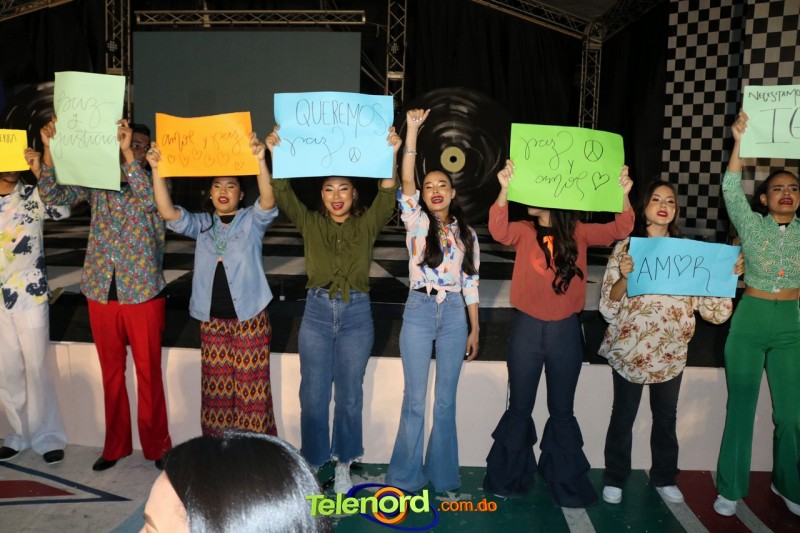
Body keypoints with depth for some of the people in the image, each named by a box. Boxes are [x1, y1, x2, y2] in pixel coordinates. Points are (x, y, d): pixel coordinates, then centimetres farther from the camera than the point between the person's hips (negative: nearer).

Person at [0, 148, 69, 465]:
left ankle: (47, 436, 13)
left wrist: (39, 171, -27)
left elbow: (61, 209, -22)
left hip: (30, 297, -3)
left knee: (36, 368, 2)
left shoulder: (33, 196, -3)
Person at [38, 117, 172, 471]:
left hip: (142, 292, -3)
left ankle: (156, 445, 18)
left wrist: (129, 153, -28)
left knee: (148, 373, 5)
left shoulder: (154, 182, -2)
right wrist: (50, 148, -14)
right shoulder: (97, 183, 7)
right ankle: (115, 445, 26)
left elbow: (149, 200, -24)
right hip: (101, 291, 3)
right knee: (111, 372, 13)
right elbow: (52, 195, -3)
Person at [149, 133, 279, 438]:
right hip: (212, 319, 4)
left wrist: (260, 161, -34)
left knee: (252, 389, 2)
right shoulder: (201, 224, 10)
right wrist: (157, 170, -17)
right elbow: (168, 213, -4)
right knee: (216, 389, 10)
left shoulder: (252, 221, 1)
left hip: (249, 317, -3)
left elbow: (268, 202, -19)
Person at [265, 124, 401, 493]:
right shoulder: (310, 223, 6)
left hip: (356, 314, 0)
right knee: (313, 395, 3)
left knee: (349, 395, 8)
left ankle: (343, 463, 25)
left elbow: (387, 196, -11)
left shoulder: (366, 225, 4)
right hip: (317, 312, 1)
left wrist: (391, 156, -25)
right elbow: (283, 195, -6)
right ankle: (313, 463, 20)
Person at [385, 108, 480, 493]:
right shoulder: (416, 222, 4)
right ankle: (406, 475, 14)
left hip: (454, 314, 2)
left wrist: (474, 330, 7)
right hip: (419, 310, -2)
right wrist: (412, 131, -18)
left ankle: (443, 476, 20)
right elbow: (406, 182, -13)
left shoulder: (466, 233, 10)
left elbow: (470, 282, 10)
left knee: (446, 400, 8)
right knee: (415, 398, 1)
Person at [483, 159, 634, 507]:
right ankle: (508, 478, 27)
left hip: (566, 331, 0)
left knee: (562, 411, 12)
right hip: (527, 329, 0)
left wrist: (623, 195, -25)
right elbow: (499, 231, -21)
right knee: (519, 407, 11)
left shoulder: (579, 233, 1)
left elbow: (618, 231, -9)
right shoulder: (524, 232, -1)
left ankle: (566, 483, 28)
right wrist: (505, 190, -35)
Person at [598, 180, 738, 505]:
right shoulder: (625, 248, -5)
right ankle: (615, 479, 25)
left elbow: (713, 311, 1)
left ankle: (664, 477, 35)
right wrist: (624, 278, -26)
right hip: (630, 350, -3)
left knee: (666, 417, 16)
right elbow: (608, 308, -9)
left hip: (671, 352, 3)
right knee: (623, 416, 8)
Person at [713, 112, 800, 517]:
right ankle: (731, 488, 14)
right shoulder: (751, 225, -2)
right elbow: (731, 190, -14)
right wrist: (739, 143, -25)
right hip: (749, 320, -2)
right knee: (741, 406, 2)